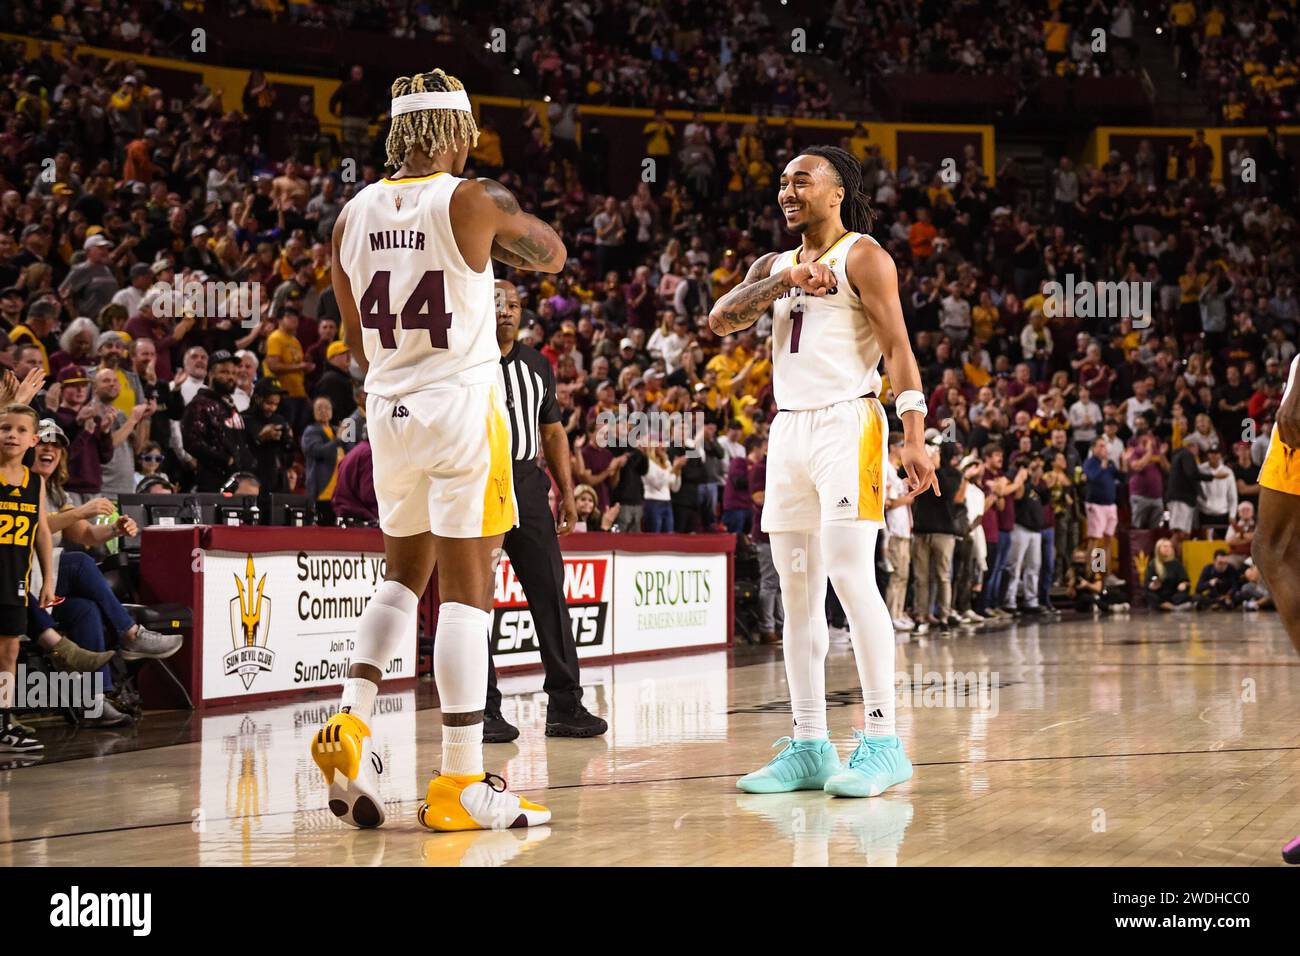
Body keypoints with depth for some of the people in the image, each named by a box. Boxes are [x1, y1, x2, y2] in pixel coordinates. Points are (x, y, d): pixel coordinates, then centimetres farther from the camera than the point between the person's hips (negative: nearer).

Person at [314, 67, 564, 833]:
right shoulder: (476, 201, -9)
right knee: (466, 591, -3)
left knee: (404, 576, 21)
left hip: (388, 410, 5)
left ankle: (351, 726, 5)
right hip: (463, 405, -5)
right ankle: (461, 784, -2)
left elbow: (357, 342, 14)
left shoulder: (355, 213, 6)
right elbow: (554, 256, 9)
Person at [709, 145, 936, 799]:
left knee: (850, 577, -16)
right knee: (796, 590, 4)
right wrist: (782, 281, -11)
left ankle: (883, 741, -13)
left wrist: (914, 437, -19)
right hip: (788, 428, 7)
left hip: (846, 421, -7)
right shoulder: (774, 266, 19)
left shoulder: (862, 256, 0)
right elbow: (720, 320, 4)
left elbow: (897, 348, -8)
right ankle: (809, 748, 8)